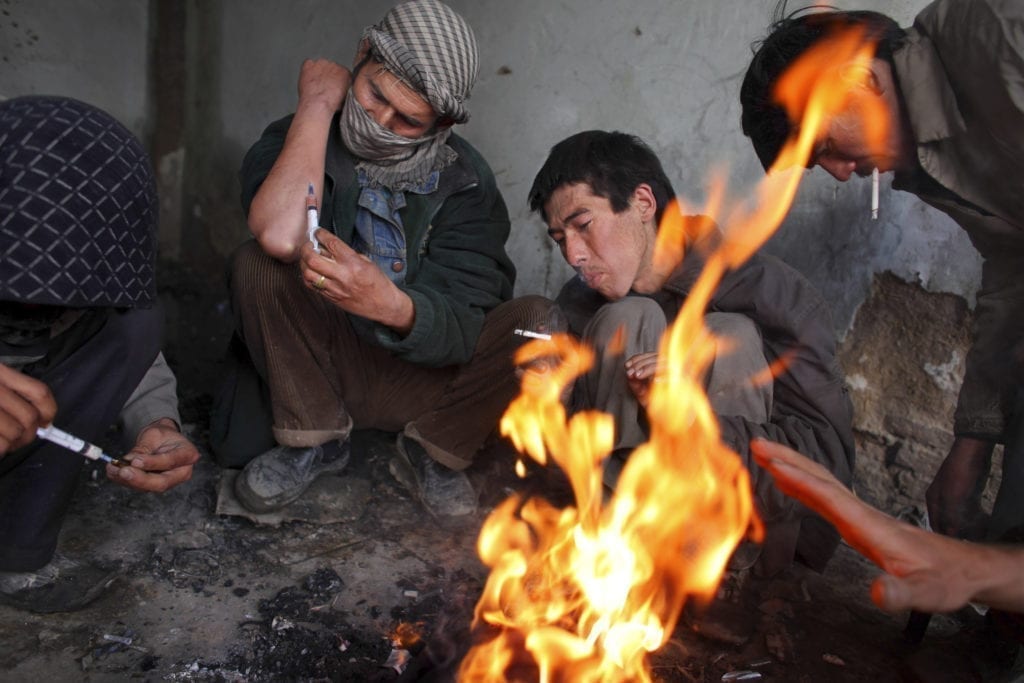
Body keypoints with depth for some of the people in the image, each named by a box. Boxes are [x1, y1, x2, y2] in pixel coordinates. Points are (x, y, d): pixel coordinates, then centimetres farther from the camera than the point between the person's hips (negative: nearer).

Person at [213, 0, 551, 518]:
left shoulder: (464, 179, -10)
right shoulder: (296, 141, -9)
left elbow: (463, 325, -20)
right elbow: (279, 236, -34)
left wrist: (391, 306, -43)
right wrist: (317, 104, -23)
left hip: (419, 377, 0)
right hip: (316, 372, 1)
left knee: (538, 322, -24)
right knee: (256, 264, -26)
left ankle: (432, 452, -4)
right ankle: (314, 438, -8)